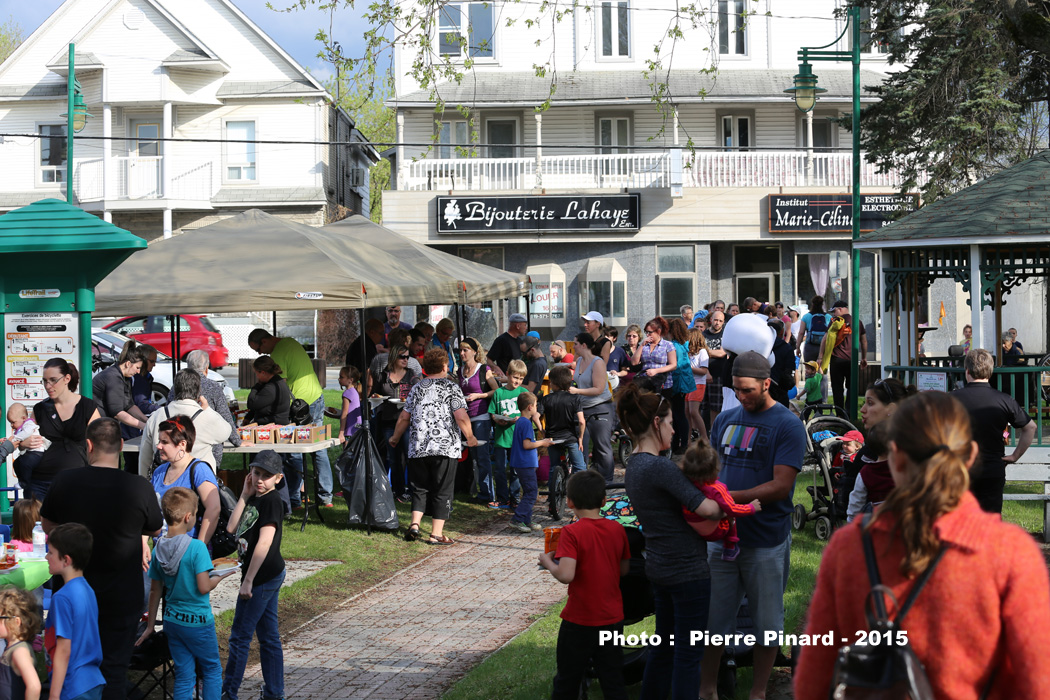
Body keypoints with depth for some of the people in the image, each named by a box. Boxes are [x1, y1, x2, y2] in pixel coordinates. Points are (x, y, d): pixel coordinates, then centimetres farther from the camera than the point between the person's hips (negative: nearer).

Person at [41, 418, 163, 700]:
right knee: (115, 668, 8)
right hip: (122, 597, -2)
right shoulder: (140, 487, -17)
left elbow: (47, 526, 6)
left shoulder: (65, 481, -11)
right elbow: (155, 530, 2)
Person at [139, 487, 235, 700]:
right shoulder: (197, 547, -19)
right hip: (198, 621, -5)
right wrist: (220, 576, 1)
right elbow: (204, 587, -20)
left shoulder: (159, 548, -1)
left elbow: (155, 590, 6)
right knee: (212, 670, 13)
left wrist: (150, 626, 14)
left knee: (184, 676, 10)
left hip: (172, 620, 5)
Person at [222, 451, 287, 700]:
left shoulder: (272, 501, -17)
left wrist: (248, 581, -24)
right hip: (269, 576, 9)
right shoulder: (255, 499, 11)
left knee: (240, 637, -2)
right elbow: (232, 528, 4)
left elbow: (264, 543, -23)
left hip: (264, 576, -9)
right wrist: (245, 495, 0)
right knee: (269, 636, 13)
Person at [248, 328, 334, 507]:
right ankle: (326, 497, 13)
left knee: (294, 452, -2)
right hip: (317, 398, 9)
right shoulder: (290, 342, 13)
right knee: (319, 450, 11)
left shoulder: (277, 355, -15)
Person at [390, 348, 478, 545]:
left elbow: (404, 418, 11)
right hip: (445, 448, -4)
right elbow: (461, 417, -10)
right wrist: (470, 437, 5)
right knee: (442, 491, 2)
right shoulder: (451, 387, -2)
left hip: (418, 448, 4)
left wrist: (396, 437, 27)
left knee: (420, 488, 14)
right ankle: (436, 534, 0)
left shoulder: (417, 389, 10)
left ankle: (415, 524, -1)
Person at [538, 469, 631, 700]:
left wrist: (547, 562, -9)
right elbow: (624, 569, 9)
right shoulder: (617, 530, -1)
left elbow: (566, 575, -27)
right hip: (613, 618, 5)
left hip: (579, 620, -4)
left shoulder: (572, 533, -18)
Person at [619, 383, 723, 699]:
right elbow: (705, 508, -26)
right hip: (687, 568, -9)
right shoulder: (660, 466, -21)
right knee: (688, 654, -1)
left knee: (663, 648, 18)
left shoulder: (634, 468, 10)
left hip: (658, 566, 9)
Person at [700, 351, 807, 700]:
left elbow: (781, 486, -15)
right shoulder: (726, 419, 9)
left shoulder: (788, 426, -8)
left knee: (766, 620, 8)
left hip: (766, 540, -4)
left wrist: (731, 496, -21)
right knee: (712, 616, 8)